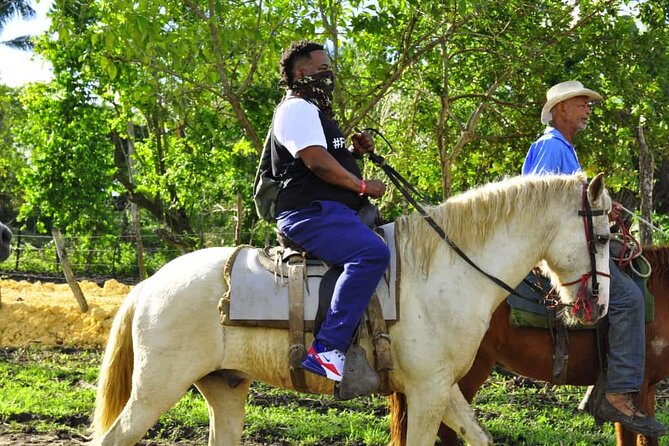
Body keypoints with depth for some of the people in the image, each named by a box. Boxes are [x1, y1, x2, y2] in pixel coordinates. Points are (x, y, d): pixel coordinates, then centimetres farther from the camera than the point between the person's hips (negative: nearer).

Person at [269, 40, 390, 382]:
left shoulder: (313, 111, 28)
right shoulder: (297, 108, -6)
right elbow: (317, 162, -18)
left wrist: (355, 151, 13)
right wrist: (363, 186, -10)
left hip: (331, 210, 12)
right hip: (310, 212, -12)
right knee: (371, 252, -33)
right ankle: (327, 349, -39)